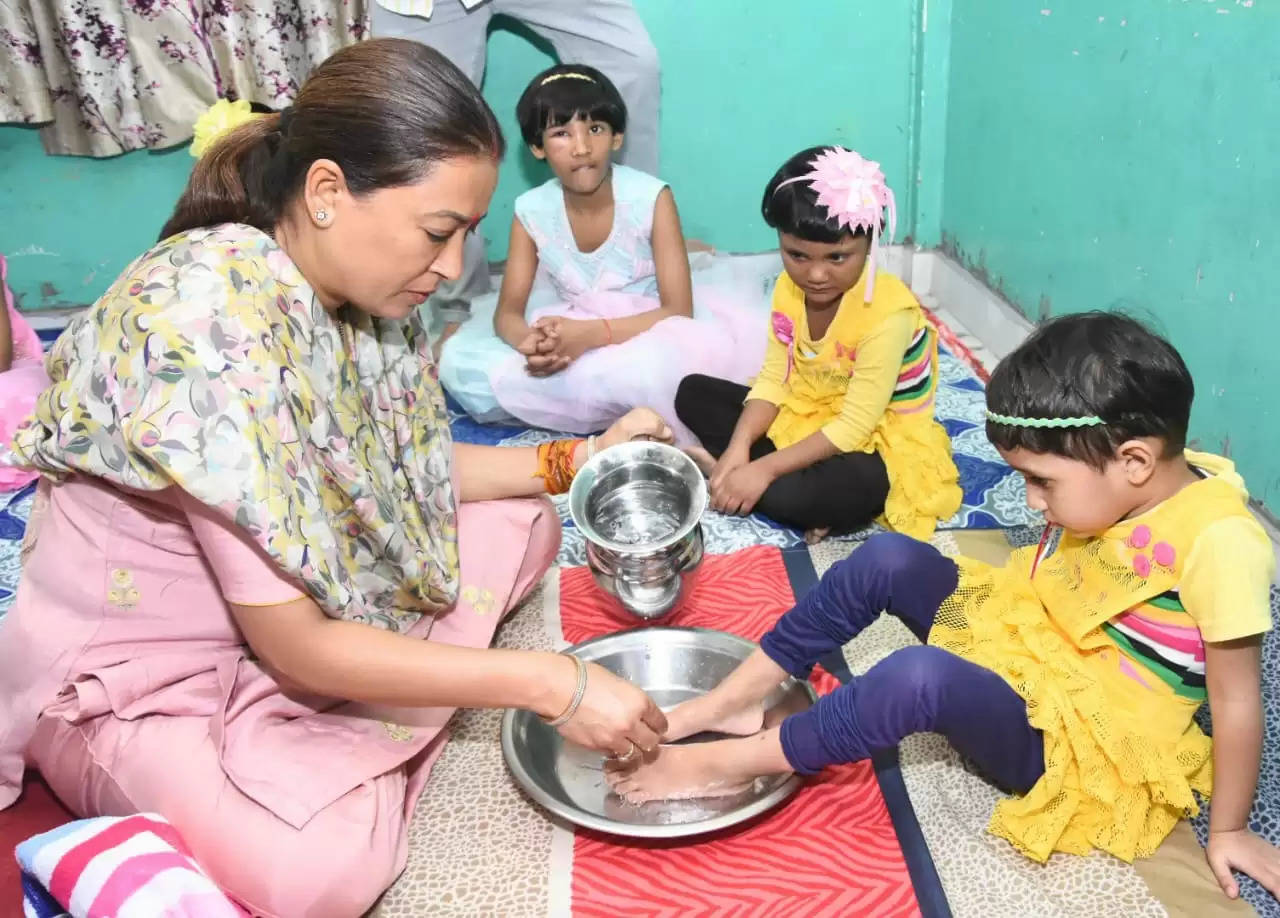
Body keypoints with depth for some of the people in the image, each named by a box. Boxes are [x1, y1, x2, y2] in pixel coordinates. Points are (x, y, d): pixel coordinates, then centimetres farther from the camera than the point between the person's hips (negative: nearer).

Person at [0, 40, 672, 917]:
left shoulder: (358, 287, -9)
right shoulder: (208, 323, -33)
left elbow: (402, 471, 6)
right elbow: (297, 647, -29)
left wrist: (578, 459, -4)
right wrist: (550, 684, -26)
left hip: (313, 600, 8)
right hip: (135, 671, -7)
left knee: (523, 521, 3)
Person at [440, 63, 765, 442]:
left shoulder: (651, 198, -17)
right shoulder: (532, 210, -8)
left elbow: (678, 311, -20)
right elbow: (508, 311, -5)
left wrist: (590, 335, -35)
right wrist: (529, 341, -32)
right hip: (573, 333, 5)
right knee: (460, 362, -19)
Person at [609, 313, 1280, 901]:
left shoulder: (1219, 542, -27)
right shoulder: (1128, 487, -5)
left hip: (1087, 747, -8)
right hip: (1027, 653, 8)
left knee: (919, 676, -35)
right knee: (887, 559, -9)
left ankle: (726, 764, -20)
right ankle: (734, 699, -4)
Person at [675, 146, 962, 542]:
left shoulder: (888, 311, -29)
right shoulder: (790, 286, -7)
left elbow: (853, 428, -26)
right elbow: (774, 379, -3)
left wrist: (764, 469, -28)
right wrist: (738, 448, -20)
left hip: (877, 443, -7)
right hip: (807, 417, 8)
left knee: (789, 494, -37)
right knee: (694, 393, -2)